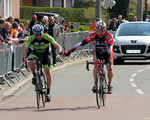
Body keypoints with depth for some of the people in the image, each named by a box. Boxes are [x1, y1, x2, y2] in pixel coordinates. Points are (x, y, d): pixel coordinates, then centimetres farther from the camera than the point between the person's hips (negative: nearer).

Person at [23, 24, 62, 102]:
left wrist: (60, 51, -47)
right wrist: (25, 57, -50)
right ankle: (34, 76, -8)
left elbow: (57, 46, -26)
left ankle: (48, 93, -2)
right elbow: (25, 49, -29)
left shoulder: (47, 37, -25)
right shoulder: (31, 39, -24)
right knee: (31, 62, -35)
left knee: (49, 74, -13)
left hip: (46, 55, 0)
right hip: (36, 54, 0)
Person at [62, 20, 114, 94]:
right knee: (96, 66, -19)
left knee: (109, 68, -15)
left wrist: (109, 59, -64)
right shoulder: (93, 36, -31)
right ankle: (95, 84, -7)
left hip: (107, 52, -2)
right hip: (97, 52, 2)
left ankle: (110, 85, 6)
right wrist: (69, 52, -40)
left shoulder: (109, 36, -35)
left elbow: (110, 47, -48)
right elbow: (81, 43, -35)